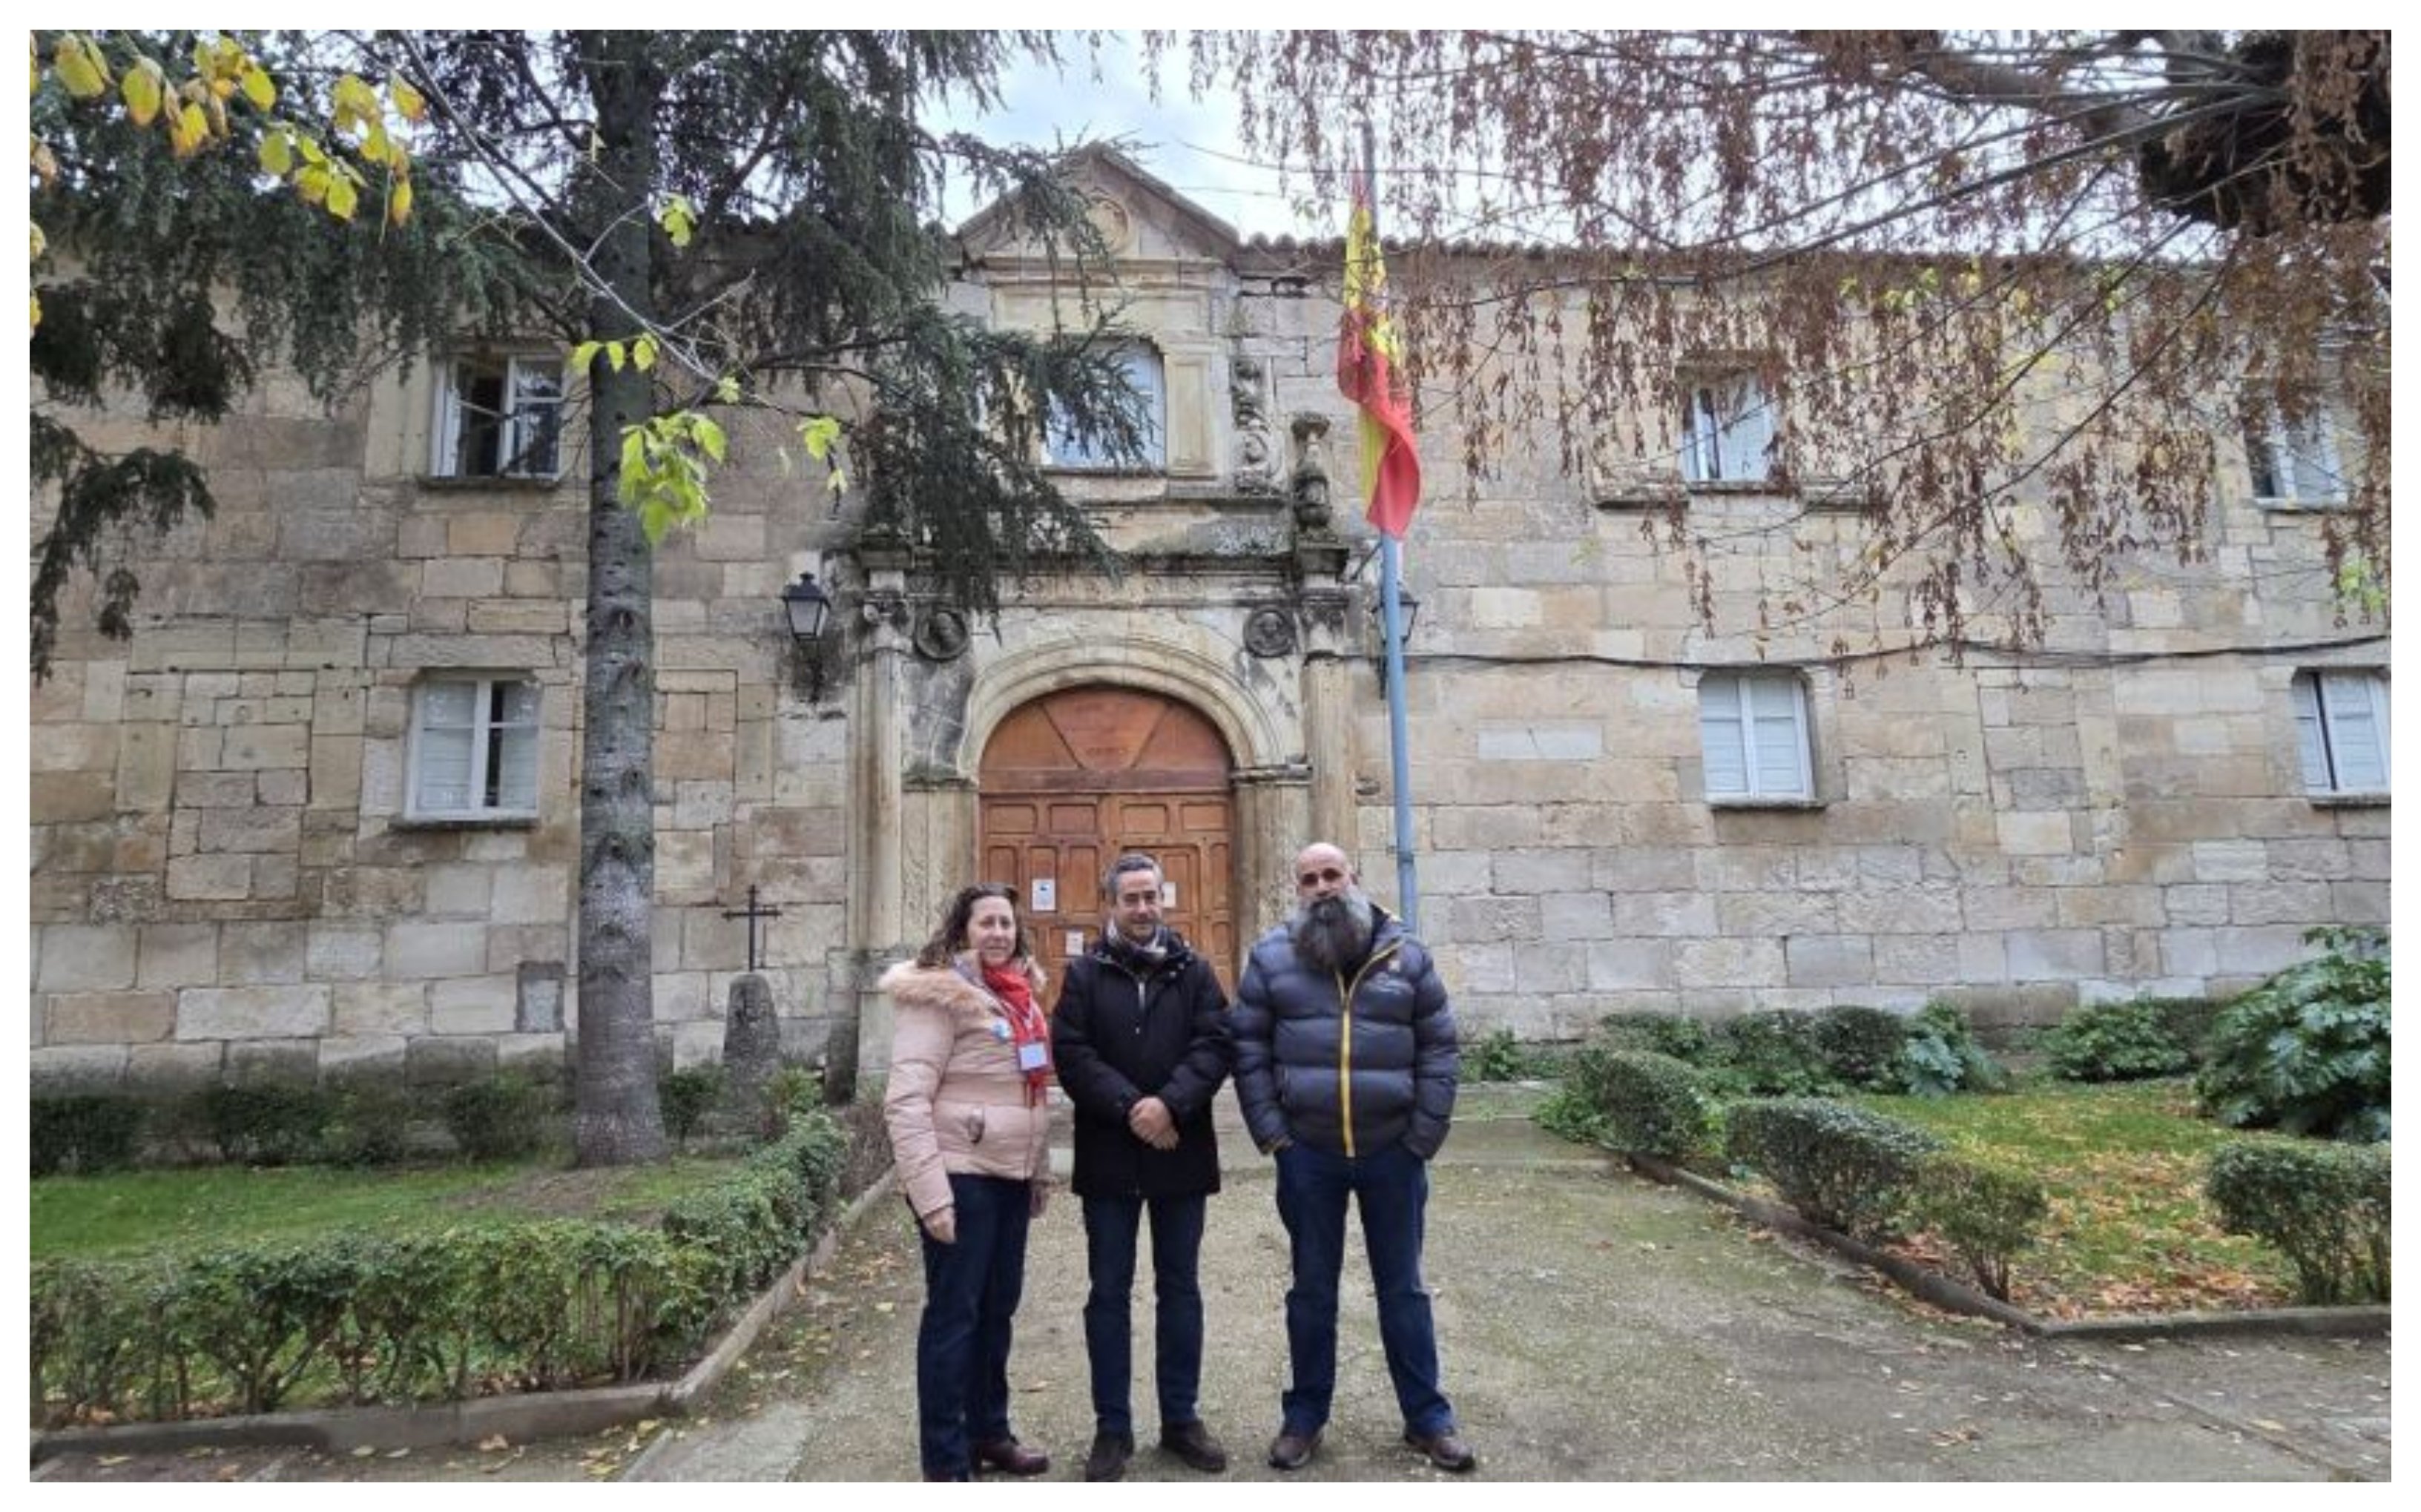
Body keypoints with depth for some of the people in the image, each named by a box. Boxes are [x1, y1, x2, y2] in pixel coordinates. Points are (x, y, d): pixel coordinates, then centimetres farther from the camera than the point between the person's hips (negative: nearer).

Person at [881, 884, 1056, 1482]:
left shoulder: (1020, 993, 11)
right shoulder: (939, 994, -13)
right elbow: (906, 1100, -18)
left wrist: (1040, 1170, 15)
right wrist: (930, 1193, -22)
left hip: (1010, 1176, 8)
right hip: (962, 1176, -8)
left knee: (997, 1308, 17)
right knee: (953, 1314, 2)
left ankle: (989, 1430, 32)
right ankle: (946, 1464, 14)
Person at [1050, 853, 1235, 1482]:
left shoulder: (1193, 970, 4)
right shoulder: (1085, 974, 1)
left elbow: (1215, 1044, -6)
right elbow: (1070, 1053, -9)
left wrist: (1170, 1103, -20)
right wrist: (1129, 1108, -19)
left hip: (1182, 1152, 1)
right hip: (1109, 1156, -1)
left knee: (1180, 1289, 12)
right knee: (1109, 1293, 8)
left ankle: (1181, 1418, 26)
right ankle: (1113, 1428, 20)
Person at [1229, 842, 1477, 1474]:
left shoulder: (1405, 954, -1)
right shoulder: (1271, 957, -2)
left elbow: (1438, 1048, 1)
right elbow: (1248, 1049, -1)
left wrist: (1425, 1135, -5)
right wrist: (1272, 1135, -6)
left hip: (1392, 1152, 0)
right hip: (1307, 1155, 0)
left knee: (1403, 1288, 14)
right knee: (1312, 1289, 14)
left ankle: (1427, 1416, 28)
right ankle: (1304, 1416, 29)